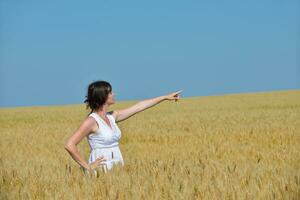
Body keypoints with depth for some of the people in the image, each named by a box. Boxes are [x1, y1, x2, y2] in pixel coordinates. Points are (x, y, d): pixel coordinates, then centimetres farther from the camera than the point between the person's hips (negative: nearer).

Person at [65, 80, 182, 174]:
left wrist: (165, 97, 24)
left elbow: (138, 107, 18)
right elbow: (69, 145, -19)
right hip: (101, 171, -8)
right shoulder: (91, 120, -13)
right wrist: (87, 166, -14)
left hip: (115, 170, 8)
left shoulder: (112, 116, 11)